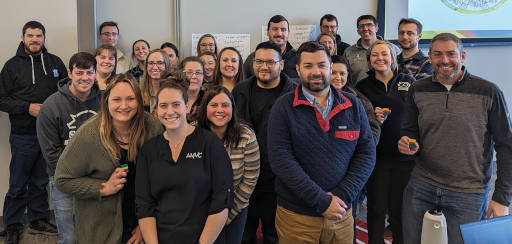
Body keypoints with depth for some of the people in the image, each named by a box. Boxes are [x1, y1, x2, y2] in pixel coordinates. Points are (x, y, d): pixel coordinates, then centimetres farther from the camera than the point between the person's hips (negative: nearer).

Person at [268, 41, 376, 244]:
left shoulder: (353, 105, 4)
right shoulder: (283, 107, -5)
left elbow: (367, 153, 1)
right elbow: (280, 158, -13)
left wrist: (342, 196, -12)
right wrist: (322, 201, -17)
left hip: (341, 217, 3)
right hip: (296, 216, -2)